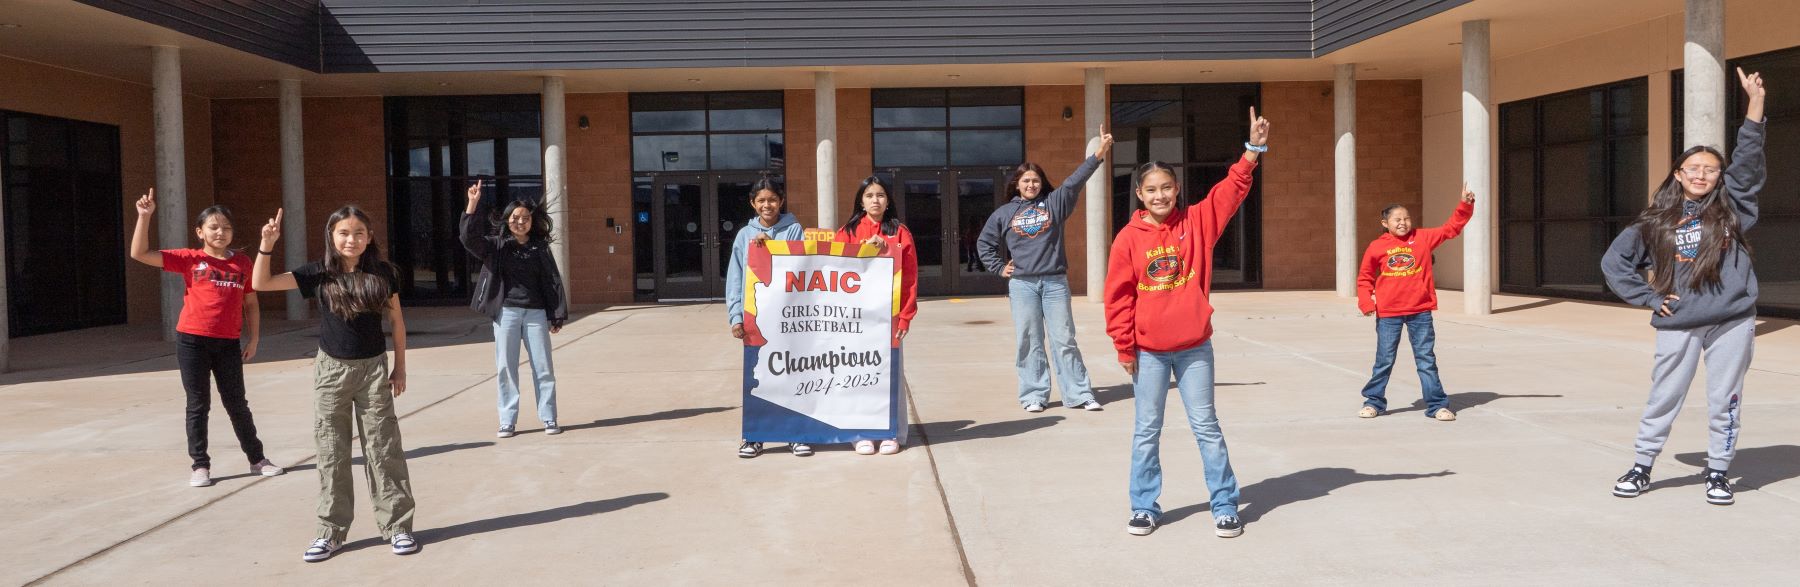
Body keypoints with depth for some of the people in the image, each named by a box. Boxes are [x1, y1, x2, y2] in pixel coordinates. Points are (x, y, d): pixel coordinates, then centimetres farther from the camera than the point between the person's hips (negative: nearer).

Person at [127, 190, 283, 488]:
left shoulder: (243, 262, 5)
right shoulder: (190, 260, 0)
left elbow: (250, 304, 12)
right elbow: (140, 254, -5)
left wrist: (253, 339, 7)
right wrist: (144, 216, -14)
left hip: (228, 343, 2)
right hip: (192, 341, -1)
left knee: (237, 403, 11)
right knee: (198, 405, 6)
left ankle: (257, 459, 21)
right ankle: (199, 465, 15)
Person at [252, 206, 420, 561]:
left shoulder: (381, 273, -3)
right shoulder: (319, 273, -3)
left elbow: (397, 322, 5)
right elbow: (260, 284, -7)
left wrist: (400, 367, 4)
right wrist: (267, 246, -22)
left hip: (373, 368, -1)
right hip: (332, 370, 1)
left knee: (383, 449, 2)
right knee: (332, 453, 6)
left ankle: (396, 526, 10)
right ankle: (331, 532, 15)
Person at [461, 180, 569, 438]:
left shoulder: (540, 248, 6)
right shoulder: (496, 246, 3)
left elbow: (553, 281, 5)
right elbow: (469, 238, -13)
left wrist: (557, 316, -1)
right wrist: (472, 203, -21)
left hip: (536, 313, 1)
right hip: (506, 312, 0)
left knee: (543, 368, 3)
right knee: (506, 368, 4)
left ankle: (549, 419, 11)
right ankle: (507, 422, 12)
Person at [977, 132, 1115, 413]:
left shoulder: (1053, 203, 6)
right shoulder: (1004, 213, 9)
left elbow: (1074, 182, -7)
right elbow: (984, 244, 18)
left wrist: (1098, 154, -18)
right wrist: (1000, 268, 9)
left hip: (1055, 282, 0)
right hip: (1022, 285, 0)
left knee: (1065, 340, 1)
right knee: (1029, 342, 2)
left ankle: (1079, 394, 5)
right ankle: (1034, 395, 9)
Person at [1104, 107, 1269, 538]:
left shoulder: (1196, 222, 0)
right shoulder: (1129, 238, -5)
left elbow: (1232, 190, -9)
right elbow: (1118, 296, -4)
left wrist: (1253, 150, -22)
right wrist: (1123, 346, -5)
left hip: (1195, 347, 1)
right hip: (1148, 351, -1)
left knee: (1206, 426, 7)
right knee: (1147, 430, 9)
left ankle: (1224, 506, 16)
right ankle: (1144, 507, 20)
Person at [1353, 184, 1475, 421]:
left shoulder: (1423, 238, 4)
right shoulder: (1377, 246, -1)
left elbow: (1451, 228, 6)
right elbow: (1364, 278, 5)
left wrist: (1465, 205, -6)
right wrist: (1366, 302, -6)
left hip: (1420, 311, 1)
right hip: (1387, 313, -1)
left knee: (1426, 360, 5)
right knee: (1384, 361, 7)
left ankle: (1437, 405, 11)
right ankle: (1374, 402, 21)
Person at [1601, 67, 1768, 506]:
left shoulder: (1731, 209, 3)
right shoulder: (1656, 222, 4)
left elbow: (1748, 162, -9)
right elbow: (1614, 262, 8)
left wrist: (1756, 105, -19)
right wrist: (1649, 298, 1)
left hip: (1733, 322, 0)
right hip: (1678, 326, 0)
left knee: (1724, 403, 7)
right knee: (1663, 400, 7)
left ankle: (1718, 474, 20)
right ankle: (1641, 468, 18)